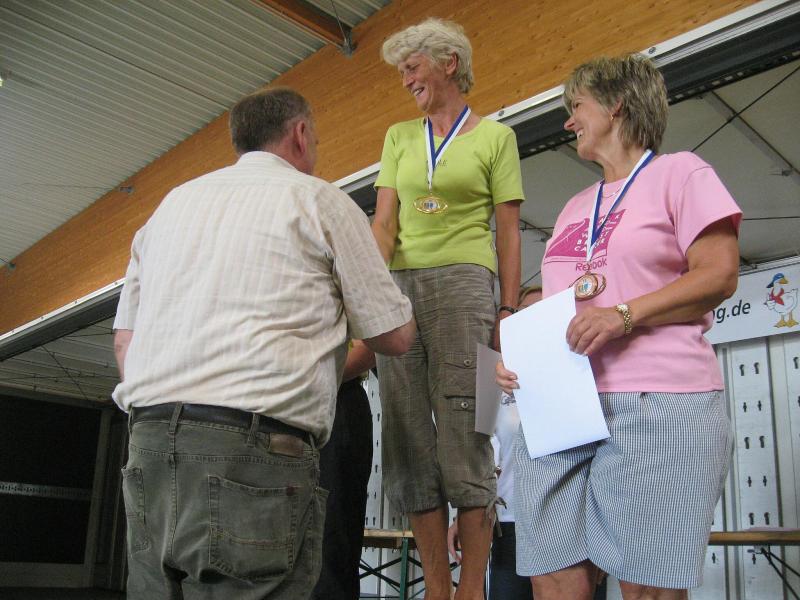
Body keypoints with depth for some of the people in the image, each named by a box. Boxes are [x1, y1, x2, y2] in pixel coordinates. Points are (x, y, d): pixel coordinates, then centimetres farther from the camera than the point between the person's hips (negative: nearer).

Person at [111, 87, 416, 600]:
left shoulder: (172, 203, 22)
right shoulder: (319, 199, 5)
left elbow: (125, 340, 20)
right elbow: (395, 336, 7)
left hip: (146, 442, 7)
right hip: (256, 447, -6)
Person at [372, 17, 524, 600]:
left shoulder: (494, 136, 10)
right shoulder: (399, 137, 20)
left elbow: (509, 231, 5)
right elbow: (384, 223, 10)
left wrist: (508, 310, -4)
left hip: (464, 282, -4)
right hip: (400, 286, 4)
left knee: (464, 435, -9)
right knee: (410, 440, 0)